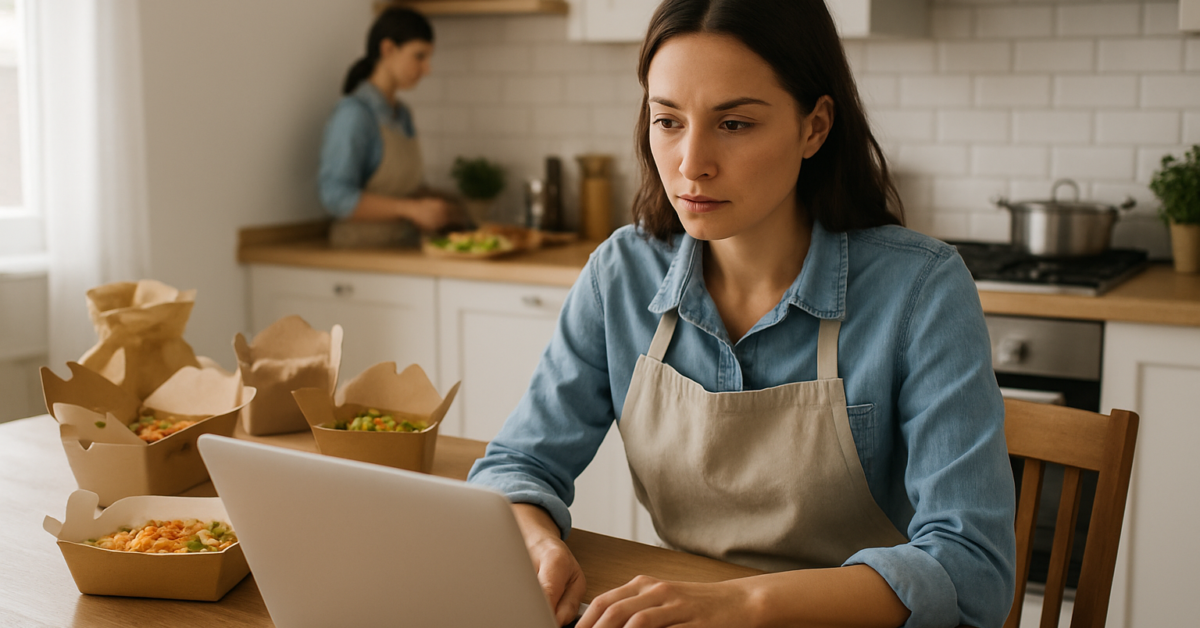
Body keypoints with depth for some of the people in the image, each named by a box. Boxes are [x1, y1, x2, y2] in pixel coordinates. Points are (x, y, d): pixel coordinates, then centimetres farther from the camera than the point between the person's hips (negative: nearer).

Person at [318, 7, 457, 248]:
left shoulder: (402, 115, 12)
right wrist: (412, 209, -19)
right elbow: (336, 198, -17)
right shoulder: (354, 113, -10)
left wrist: (434, 201, 3)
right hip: (363, 247, -7)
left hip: (403, 248, 7)